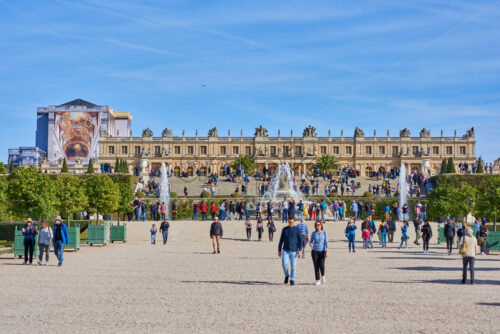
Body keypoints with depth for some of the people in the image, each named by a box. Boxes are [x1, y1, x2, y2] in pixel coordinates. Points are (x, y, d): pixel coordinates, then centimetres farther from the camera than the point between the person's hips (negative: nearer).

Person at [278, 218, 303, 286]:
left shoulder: (297, 229, 0)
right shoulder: (284, 229, 7)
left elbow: (300, 240, -2)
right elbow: (281, 240, 11)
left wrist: (299, 250, -11)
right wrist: (279, 250, 9)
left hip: (294, 251, -1)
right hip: (285, 250, 1)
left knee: (293, 265, -2)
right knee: (284, 263, -14)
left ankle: (292, 280, 11)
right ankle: (286, 275, 12)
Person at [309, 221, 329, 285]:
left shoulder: (324, 232, -1)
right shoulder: (313, 233, 2)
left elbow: (326, 242, -3)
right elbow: (311, 242, 4)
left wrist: (327, 251, -10)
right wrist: (311, 245, -20)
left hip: (322, 251, -1)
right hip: (315, 251, 1)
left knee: (321, 265, -14)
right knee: (316, 266, -2)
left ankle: (323, 275, 16)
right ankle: (317, 281, 8)